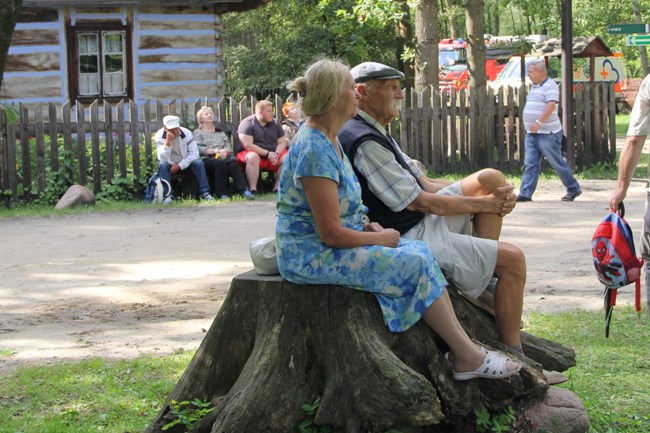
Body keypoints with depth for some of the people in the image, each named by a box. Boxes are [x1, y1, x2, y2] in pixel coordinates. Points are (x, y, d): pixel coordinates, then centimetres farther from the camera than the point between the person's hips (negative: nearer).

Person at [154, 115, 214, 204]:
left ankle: (204, 193, -25)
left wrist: (180, 166, -24)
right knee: (162, 166, -34)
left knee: (198, 163, -25)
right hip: (169, 165, -1)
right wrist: (168, 141, -39)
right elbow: (162, 159, -28)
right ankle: (168, 195, -36)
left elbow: (194, 153, -16)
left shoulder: (186, 133, -13)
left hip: (185, 164, 1)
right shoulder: (159, 136, -18)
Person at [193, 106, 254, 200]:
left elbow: (228, 145, 19)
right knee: (221, 164, -38)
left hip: (224, 157, 3)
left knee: (233, 163, -33)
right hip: (207, 158, -3)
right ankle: (222, 194, -38)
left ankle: (244, 190, -47)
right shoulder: (198, 132, 16)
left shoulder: (220, 132, 32)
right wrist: (217, 151, -10)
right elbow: (198, 149, -1)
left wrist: (225, 152, -6)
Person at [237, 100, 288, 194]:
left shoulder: (275, 124, 11)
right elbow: (247, 145, -17)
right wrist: (267, 154, -21)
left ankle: (277, 188, -18)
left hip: (273, 154, 5)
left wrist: (276, 154, -15)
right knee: (252, 157, -38)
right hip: (255, 154, -5)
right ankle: (252, 190, -39)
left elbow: (282, 142, 8)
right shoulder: (248, 123, -7)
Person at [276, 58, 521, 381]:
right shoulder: (314, 151, -22)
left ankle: (463, 348, -8)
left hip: (330, 246, 10)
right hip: (312, 256, -10)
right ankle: (467, 356, -7)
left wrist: (365, 225, 7)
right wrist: (381, 238, -10)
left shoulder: (326, 139, 12)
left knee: (420, 252, -3)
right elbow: (330, 234, -23)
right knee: (415, 264, -15)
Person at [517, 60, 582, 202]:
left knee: (557, 163, 1)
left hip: (547, 133, -8)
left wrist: (538, 122, -33)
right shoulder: (534, 87, 16)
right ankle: (525, 193, -4)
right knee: (530, 164, 0)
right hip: (532, 133, 8)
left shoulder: (550, 86, -12)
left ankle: (573, 189, 15)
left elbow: (551, 106, -25)